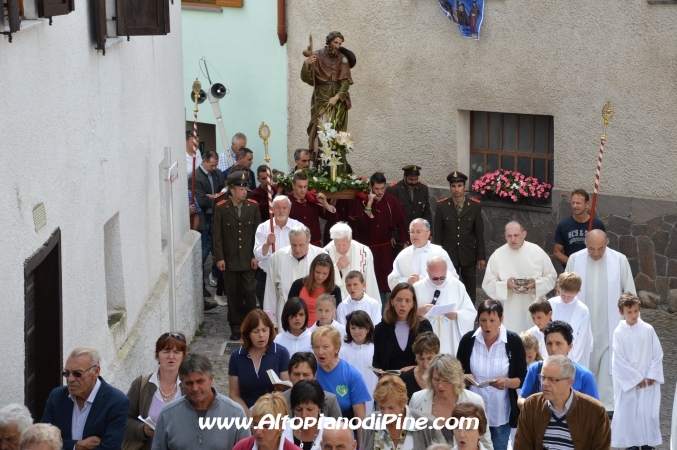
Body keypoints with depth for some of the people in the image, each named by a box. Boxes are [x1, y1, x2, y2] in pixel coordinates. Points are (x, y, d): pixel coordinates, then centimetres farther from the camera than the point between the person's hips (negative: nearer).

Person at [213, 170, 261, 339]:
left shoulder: (253, 206, 0)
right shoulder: (221, 208, -5)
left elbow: (257, 232, 2)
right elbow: (217, 235, -3)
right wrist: (219, 257, -7)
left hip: (249, 259, 1)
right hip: (229, 260, -1)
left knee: (249, 292, 0)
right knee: (233, 294, 6)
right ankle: (236, 327, 15)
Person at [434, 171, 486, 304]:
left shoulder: (475, 205, -2)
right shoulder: (442, 206, -3)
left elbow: (479, 233, 1)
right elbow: (437, 233, 1)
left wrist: (481, 257, 0)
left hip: (469, 255, 0)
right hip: (448, 255, 0)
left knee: (470, 291, 6)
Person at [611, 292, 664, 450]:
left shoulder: (648, 329, -2)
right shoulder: (619, 332, -7)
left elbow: (658, 355, 1)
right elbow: (619, 360, -8)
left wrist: (651, 376, -8)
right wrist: (636, 379, -11)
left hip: (649, 381, 1)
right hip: (627, 381, -1)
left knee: (648, 412, 0)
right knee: (628, 412, 1)